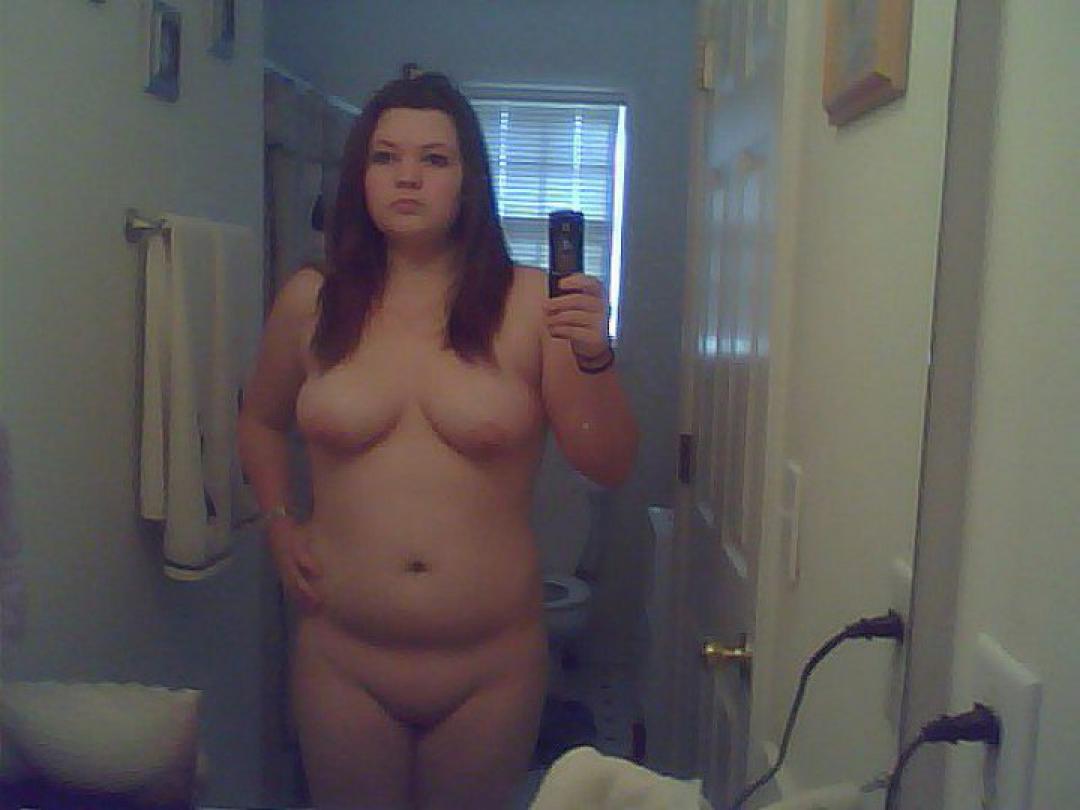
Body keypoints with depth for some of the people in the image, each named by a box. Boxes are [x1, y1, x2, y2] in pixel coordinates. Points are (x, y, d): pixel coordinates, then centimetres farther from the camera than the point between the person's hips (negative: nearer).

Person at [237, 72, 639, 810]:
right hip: (344, 658, 1)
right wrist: (279, 523, 5)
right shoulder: (310, 302, 0)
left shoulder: (530, 304, -7)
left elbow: (611, 466, -7)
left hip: (492, 665, -1)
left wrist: (594, 357, -22)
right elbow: (261, 421, 18)